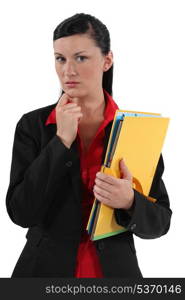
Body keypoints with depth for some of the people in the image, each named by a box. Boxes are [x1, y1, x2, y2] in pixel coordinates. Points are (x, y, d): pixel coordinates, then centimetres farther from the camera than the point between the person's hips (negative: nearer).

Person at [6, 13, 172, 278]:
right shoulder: (33, 125, -6)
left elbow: (160, 221, -3)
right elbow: (21, 212, -14)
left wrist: (130, 202, -24)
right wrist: (61, 140, -19)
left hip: (115, 271, 0)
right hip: (45, 270, 0)